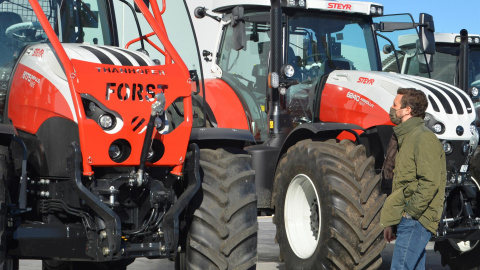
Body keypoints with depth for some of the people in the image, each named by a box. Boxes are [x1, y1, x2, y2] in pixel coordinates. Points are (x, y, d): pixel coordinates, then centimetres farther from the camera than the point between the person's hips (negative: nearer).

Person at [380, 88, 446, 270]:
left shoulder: (424, 138, -13)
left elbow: (430, 183, -22)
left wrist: (410, 212, -17)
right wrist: (391, 222, 21)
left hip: (416, 220, -10)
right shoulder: (406, 138, 20)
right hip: (408, 221, 10)